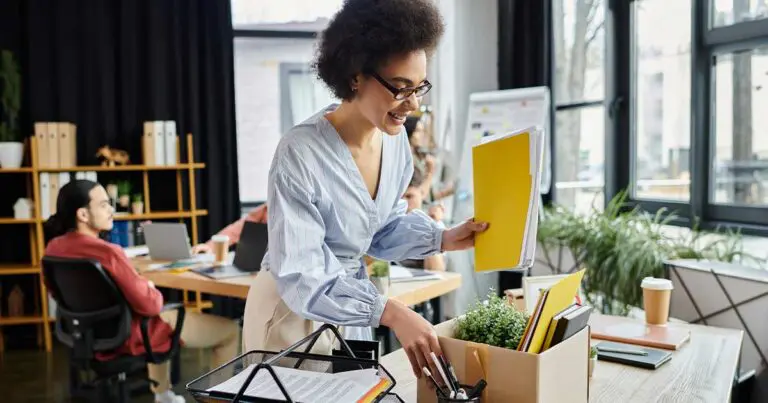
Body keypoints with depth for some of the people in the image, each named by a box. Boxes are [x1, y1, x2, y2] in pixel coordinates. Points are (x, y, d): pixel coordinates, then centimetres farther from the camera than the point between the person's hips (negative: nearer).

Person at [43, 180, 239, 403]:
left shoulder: (53, 248, -5)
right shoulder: (107, 252, -31)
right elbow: (149, 305, -25)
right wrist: (152, 290, -3)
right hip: (128, 336, -9)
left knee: (161, 310, 40)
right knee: (230, 330, 0)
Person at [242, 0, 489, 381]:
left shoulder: (395, 139, -7)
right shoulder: (300, 154, -30)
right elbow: (299, 277, -31)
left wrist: (443, 238, -11)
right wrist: (390, 312, -39)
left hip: (350, 301, 7)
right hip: (294, 309, -7)